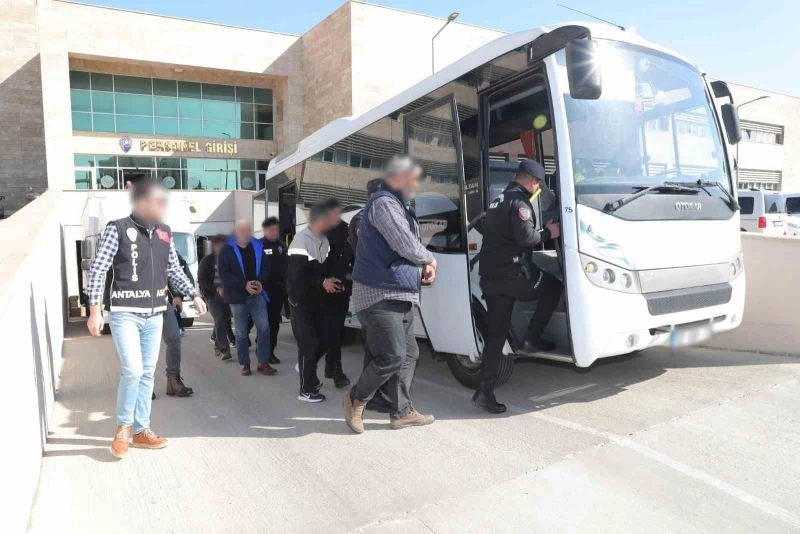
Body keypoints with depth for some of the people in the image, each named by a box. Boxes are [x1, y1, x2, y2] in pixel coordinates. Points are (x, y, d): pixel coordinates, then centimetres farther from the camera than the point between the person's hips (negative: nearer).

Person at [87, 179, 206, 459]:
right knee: (132, 370, -13)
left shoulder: (164, 233, 7)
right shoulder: (117, 229, -8)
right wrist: (95, 310, -13)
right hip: (125, 313, -5)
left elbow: (174, 271, 16)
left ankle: (141, 430, 23)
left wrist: (194, 294, 9)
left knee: (148, 373, 10)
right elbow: (97, 270, -8)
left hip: (154, 314, 5)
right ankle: (123, 426, 12)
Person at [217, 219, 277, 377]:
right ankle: (245, 364, 17)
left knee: (264, 327, -6)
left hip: (257, 294, 3)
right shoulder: (226, 250, -3)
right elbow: (224, 274, -11)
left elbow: (266, 267, 7)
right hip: (237, 296, -2)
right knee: (241, 333, 5)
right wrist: (244, 285, -21)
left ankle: (263, 363, 3)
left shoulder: (257, 246, 8)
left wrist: (260, 282, -13)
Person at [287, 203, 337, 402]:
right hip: (300, 300, -7)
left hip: (316, 299, 7)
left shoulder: (324, 241, 7)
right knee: (309, 343, -6)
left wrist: (332, 281, -3)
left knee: (322, 340, 7)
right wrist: (322, 282, -21)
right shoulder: (301, 240, -19)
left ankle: (305, 368, 35)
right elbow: (297, 275, -24)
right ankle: (306, 390, 6)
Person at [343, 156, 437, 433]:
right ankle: (356, 398, 12)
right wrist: (430, 260, -3)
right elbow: (406, 245, -21)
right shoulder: (384, 203, -13)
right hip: (380, 295, -10)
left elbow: (409, 246, 22)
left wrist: (423, 264, 2)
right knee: (392, 355, -10)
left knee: (409, 354, 11)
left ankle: (401, 411, 21)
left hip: (401, 295, 10)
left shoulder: (398, 206, 20)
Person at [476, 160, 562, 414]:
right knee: (554, 287, 17)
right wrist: (548, 233, -1)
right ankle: (531, 340, 13)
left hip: (489, 276, 9)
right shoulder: (519, 202, -8)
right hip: (511, 273, -8)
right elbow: (525, 237, -19)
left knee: (496, 333, 9)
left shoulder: (498, 200, 22)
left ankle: (485, 391, 6)